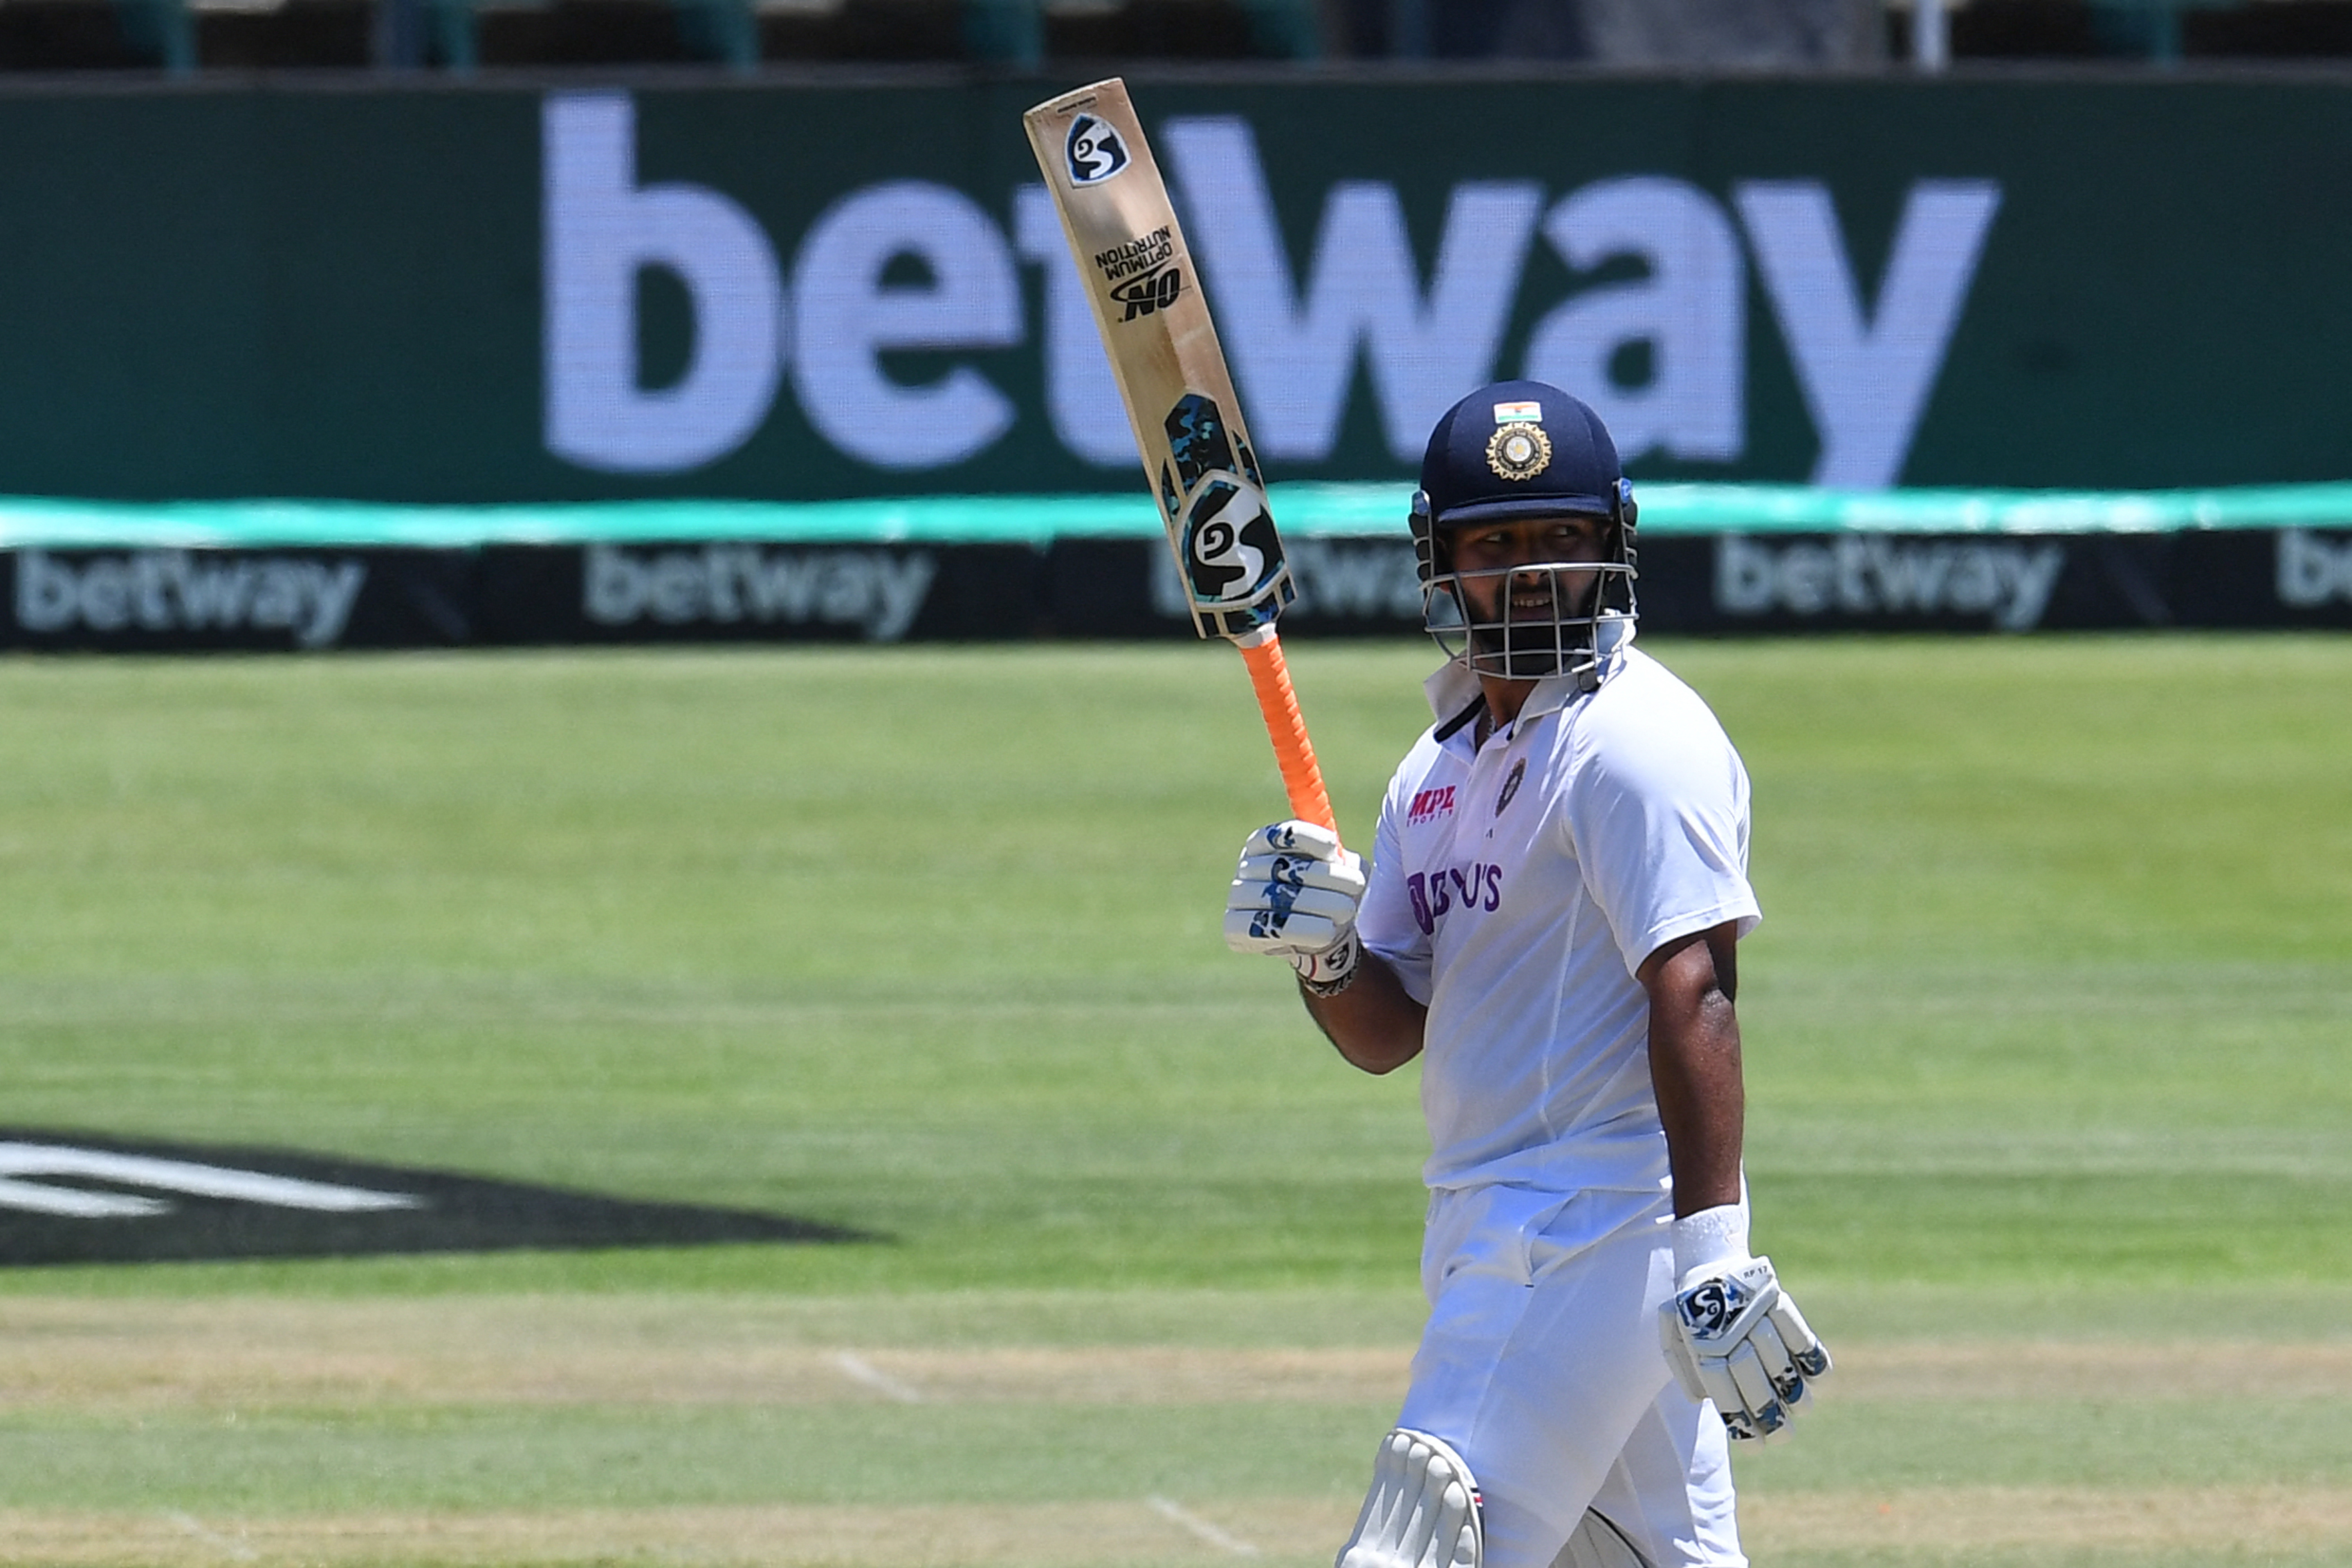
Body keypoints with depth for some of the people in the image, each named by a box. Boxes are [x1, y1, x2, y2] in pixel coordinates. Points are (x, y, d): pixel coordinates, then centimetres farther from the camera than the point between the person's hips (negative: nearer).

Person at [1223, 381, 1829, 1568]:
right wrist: (1322, 954, -5)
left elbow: (1694, 997, -20)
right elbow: (1388, 1035, 18)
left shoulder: (1636, 738, -10)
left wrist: (1712, 1241, -29)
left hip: (1597, 1231, -9)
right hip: (1499, 1235, 9)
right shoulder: (1439, 765, 18)